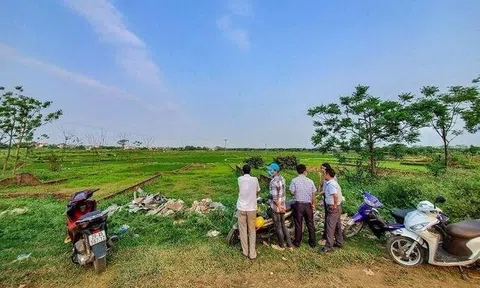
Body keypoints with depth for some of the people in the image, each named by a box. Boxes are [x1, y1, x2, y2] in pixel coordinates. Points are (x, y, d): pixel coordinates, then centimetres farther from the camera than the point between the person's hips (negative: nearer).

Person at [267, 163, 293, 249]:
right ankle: (289, 244, 28)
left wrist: (279, 206, -13)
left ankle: (282, 244, 28)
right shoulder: (282, 178, 0)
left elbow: (274, 197, -25)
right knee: (283, 225, 21)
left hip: (276, 207, -7)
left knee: (278, 227, 12)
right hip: (282, 205, 8)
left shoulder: (273, 181, -25)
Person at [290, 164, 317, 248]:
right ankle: (312, 242, 26)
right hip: (308, 204, 2)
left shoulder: (294, 180, -10)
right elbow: (313, 194, 1)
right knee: (310, 224, 15)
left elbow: (292, 192, -9)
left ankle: (297, 242, 21)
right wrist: (313, 204, 15)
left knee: (298, 224, 9)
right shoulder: (310, 181, -3)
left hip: (299, 204, -2)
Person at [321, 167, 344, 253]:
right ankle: (339, 243, 30)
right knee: (337, 225, 18)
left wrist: (334, 206, -22)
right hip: (338, 207, 10)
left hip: (333, 208, -10)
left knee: (330, 226, -5)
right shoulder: (334, 182, 10)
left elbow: (336, 195, -33)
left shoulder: (331, 184, -21)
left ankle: (328, 246, 0)